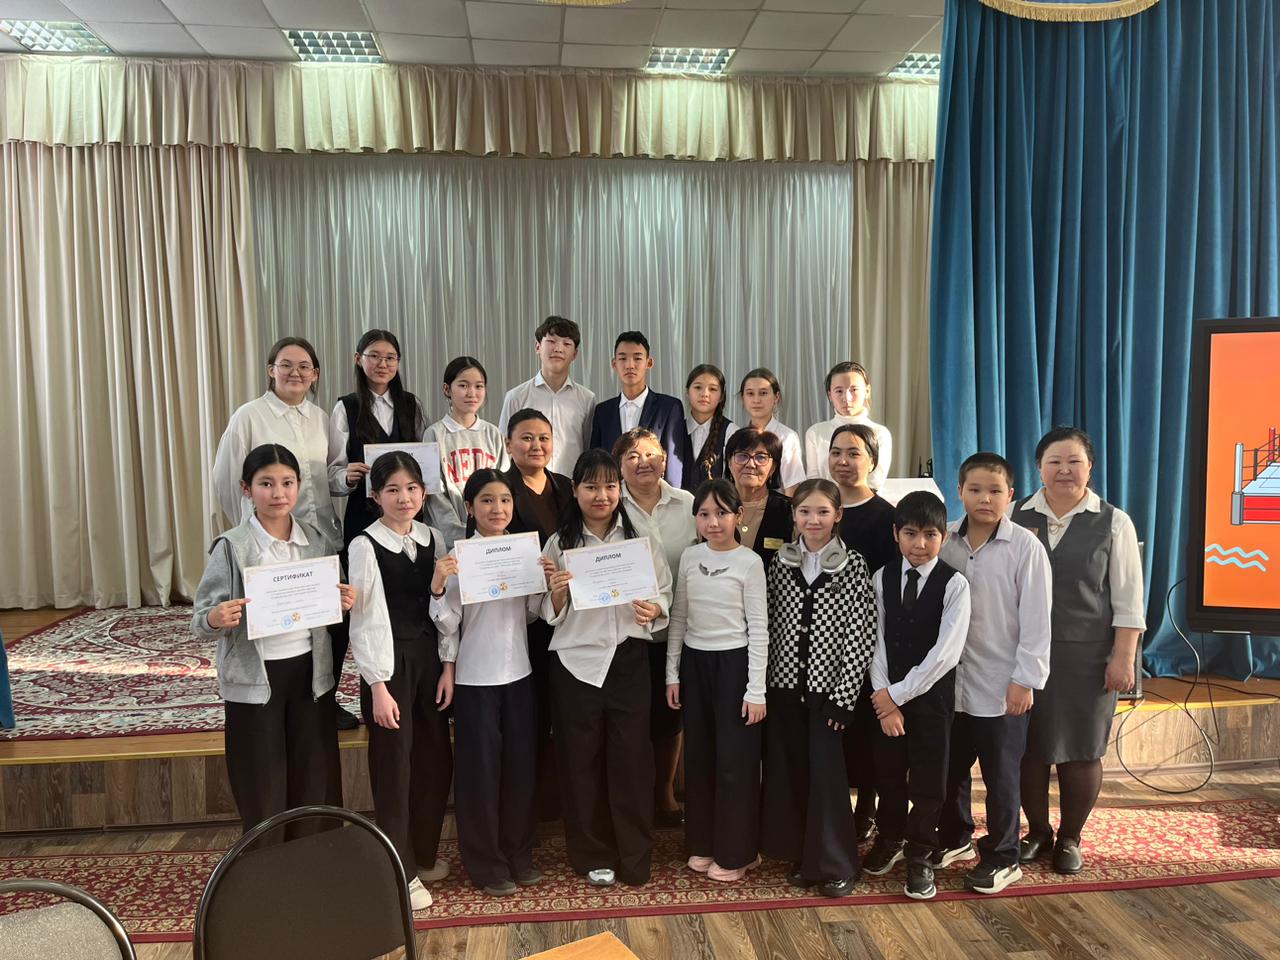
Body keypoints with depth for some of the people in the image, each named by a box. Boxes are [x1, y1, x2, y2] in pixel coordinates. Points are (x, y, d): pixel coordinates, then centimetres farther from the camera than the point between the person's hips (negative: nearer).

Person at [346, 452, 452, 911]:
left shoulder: (433, 539, 4)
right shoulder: (365, 547, -10)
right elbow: (365, 620, -12)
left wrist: (448, 667, 1)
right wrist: (379, 686, -13)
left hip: (430, 657, 5)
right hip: (389, 662, -5)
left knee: (436, 759, 13)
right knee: (394, 764, 4)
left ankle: (424, 852, 34)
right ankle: (401, 870, 21)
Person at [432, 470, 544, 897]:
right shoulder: (458, 557, -9)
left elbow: (533, 613, 9)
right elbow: (448, 624, -10)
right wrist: (437, 586, -26)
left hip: (519, 673, 4)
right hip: (475, 678, -4)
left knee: (521, 764, 13)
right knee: (480, 768, 6)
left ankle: (519, 853, 31)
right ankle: (486, 862, 23)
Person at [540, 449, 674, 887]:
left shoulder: (640, 535, 2)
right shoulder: (558, 543, 2)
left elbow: (665, 591, 5)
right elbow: (551, 615, 3)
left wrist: (653, 610, -16)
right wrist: (557, 590, -17)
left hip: (628, 658, 0)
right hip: (576, 661, 0)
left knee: (632, 757, 3)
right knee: (582, 760, 8)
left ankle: (635, 857, 20)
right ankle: (593, 855, 25)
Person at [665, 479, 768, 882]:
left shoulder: (749, 562, -10)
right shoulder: (689, 557, 3)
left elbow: (759, 628, -9)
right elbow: (678, 617, 9)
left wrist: (756, 690, -11)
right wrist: (672, 673, 7)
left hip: (734, 663, -5)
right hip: (694, 663, 5)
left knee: (735, 759, 4)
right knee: (698, 756, 13)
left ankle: (735, 852, 19)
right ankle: (704, 843, 28)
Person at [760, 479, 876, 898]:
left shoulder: (853, 566, -6)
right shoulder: (780, 561, 3)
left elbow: (862, 636, -8)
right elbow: (769, 624, 7)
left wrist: (844, 696, -11)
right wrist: (763, 683, 3)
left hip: (828, 686, -3)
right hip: (784, 685, 3)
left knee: (828, 775, -1)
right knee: (788, 772, 9)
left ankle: (836, 865, 16)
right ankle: (802, 854, 26)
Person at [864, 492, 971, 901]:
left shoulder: (955, 584, -11)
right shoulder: (881, 578, 0)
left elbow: (946, 653, -15)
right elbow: (876, 639, -3)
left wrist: (899, 694, -14)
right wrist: (883, 696, -10)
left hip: (932, 693, -3)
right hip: (886, 693, 3)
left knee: (928, 778, 5)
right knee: (888, 770, 14)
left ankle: (920, 856, 22)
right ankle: (890, 838, 36)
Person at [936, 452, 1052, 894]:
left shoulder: (1025, 547, -10)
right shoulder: (945, 541, -1)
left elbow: (1036, 618, -9)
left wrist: (1026, 679, -10)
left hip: (1003, 684, -4)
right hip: (952, 680, 4)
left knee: (1000, 776, 9)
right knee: (950, 768, 18)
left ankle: (1001, 859, 26)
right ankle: (955, 839, 39)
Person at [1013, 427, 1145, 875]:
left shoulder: (1113, 522, -1)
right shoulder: (1017, 518, 0)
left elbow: (1127, 599, -1)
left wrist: (1123, 659, -7)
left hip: (1087, 655, -1)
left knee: (1081, 749, 8)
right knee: (1028, 746, 9)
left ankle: (1070, 839, 28)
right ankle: (1037, 832, 29)